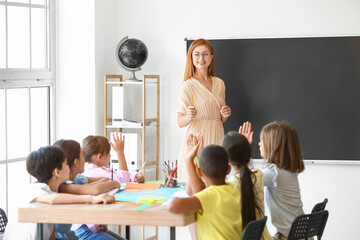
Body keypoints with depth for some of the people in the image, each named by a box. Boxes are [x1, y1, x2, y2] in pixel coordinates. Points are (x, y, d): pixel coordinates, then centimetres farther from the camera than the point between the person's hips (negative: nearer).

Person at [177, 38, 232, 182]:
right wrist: (189, 116, -28)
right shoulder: (188, 85, -5)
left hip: (217, 138, 5)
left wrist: (225, 115, 0)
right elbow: (180, 122, -8)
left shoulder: (219, 84, 12)